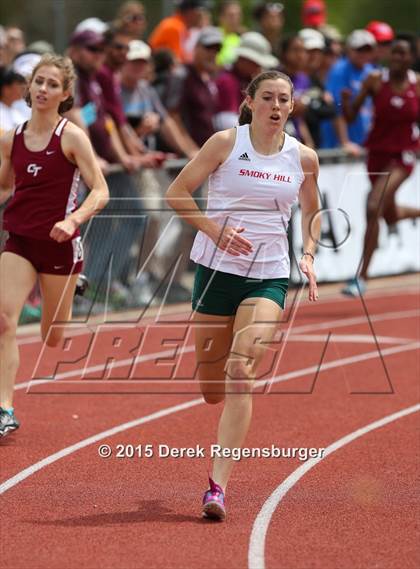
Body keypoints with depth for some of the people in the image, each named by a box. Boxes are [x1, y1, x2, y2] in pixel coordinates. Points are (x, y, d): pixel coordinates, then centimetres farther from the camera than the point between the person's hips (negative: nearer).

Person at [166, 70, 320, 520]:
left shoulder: (304, 158, 3)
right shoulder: (226, 143, -4)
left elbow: (311, 210, 21)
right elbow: (177, 192, -2)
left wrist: (308, 255, 5)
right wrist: (215, 229, -16)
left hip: (269, 278, 0)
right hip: (217, 268, 0)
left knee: (240, 377, -18)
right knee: (211, 391, 7)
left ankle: (218, 485, -20)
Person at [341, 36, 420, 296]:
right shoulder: (375, 80, -5)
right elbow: (351, 116, -5)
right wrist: (346, 102, -25)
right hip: (378, 153, 3)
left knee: (374, 208, -20)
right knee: (390, 216, 17)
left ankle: (362, 277, -14)